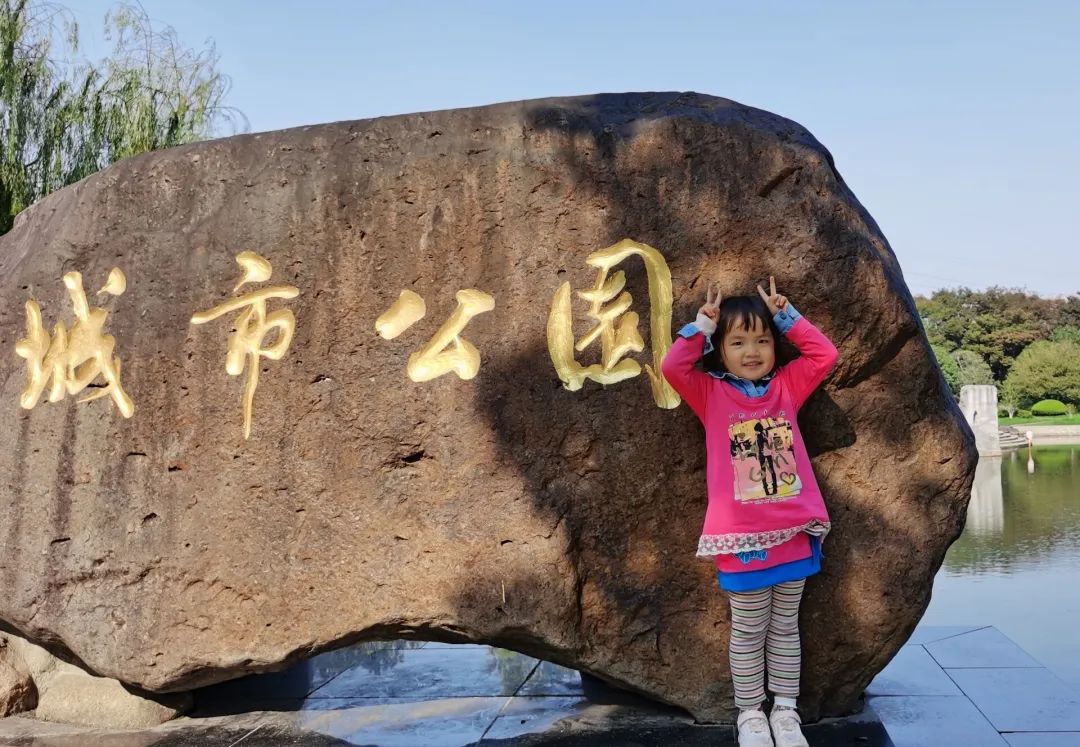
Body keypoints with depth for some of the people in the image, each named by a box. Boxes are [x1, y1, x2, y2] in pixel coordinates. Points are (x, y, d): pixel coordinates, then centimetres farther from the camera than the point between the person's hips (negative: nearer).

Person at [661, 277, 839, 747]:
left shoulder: (787, 387, 7)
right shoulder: (711, 394, -1)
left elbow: (825, 355, 2)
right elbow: (672, 367, -14)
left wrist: (785, 316, 1)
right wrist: (702, 325, -9)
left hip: (794, 532, 3)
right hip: (743, 538, -2)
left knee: (785, 627, 16)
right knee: (748, 632, 11)